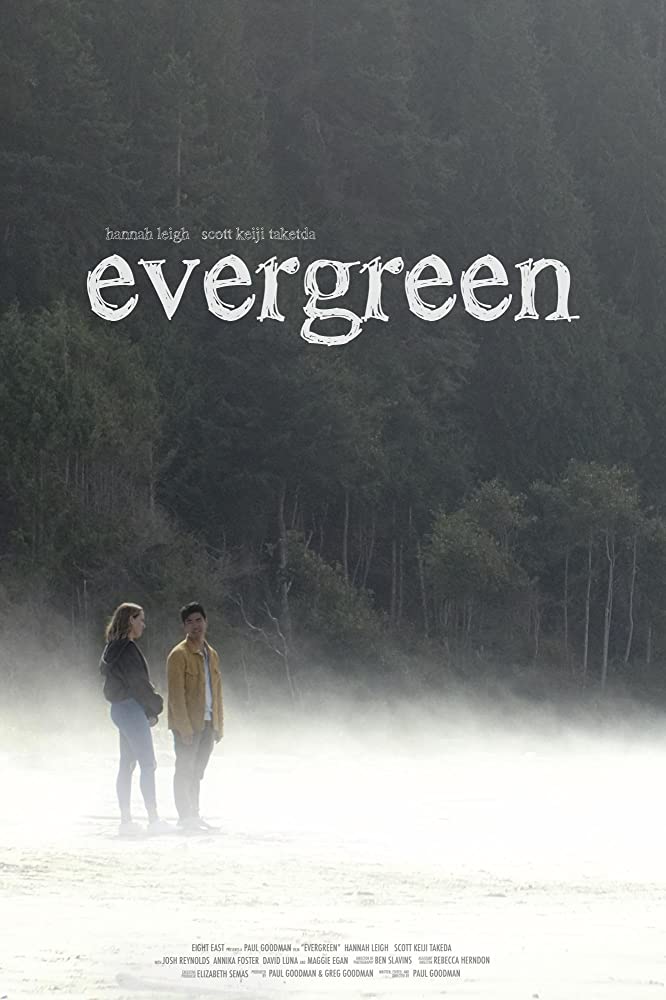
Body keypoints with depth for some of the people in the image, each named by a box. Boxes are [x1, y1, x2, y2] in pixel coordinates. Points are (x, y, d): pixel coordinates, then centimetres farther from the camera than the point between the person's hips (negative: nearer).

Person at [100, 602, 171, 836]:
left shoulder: (114, 648, 14)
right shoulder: (127, 649, -16)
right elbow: (138, 683, -17)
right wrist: (154, 707, -3)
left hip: (120, 709, 10)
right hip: (132, 709, -10)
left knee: (126, 765, 10)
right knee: (148, 764, -7)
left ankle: (126, 820, 11)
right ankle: (153, 820, -8)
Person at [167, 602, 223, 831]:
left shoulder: (212, 655, 13)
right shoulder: (179, 655, -10)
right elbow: (176, 694, -15)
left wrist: (218, 725, 14)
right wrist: (185, 728, -19)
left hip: (207, 723, 7)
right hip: (187, 724, -7)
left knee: (197, 772, 13)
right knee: (185, 770, -1)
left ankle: (194, 816, 20)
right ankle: (185, 817, 3)